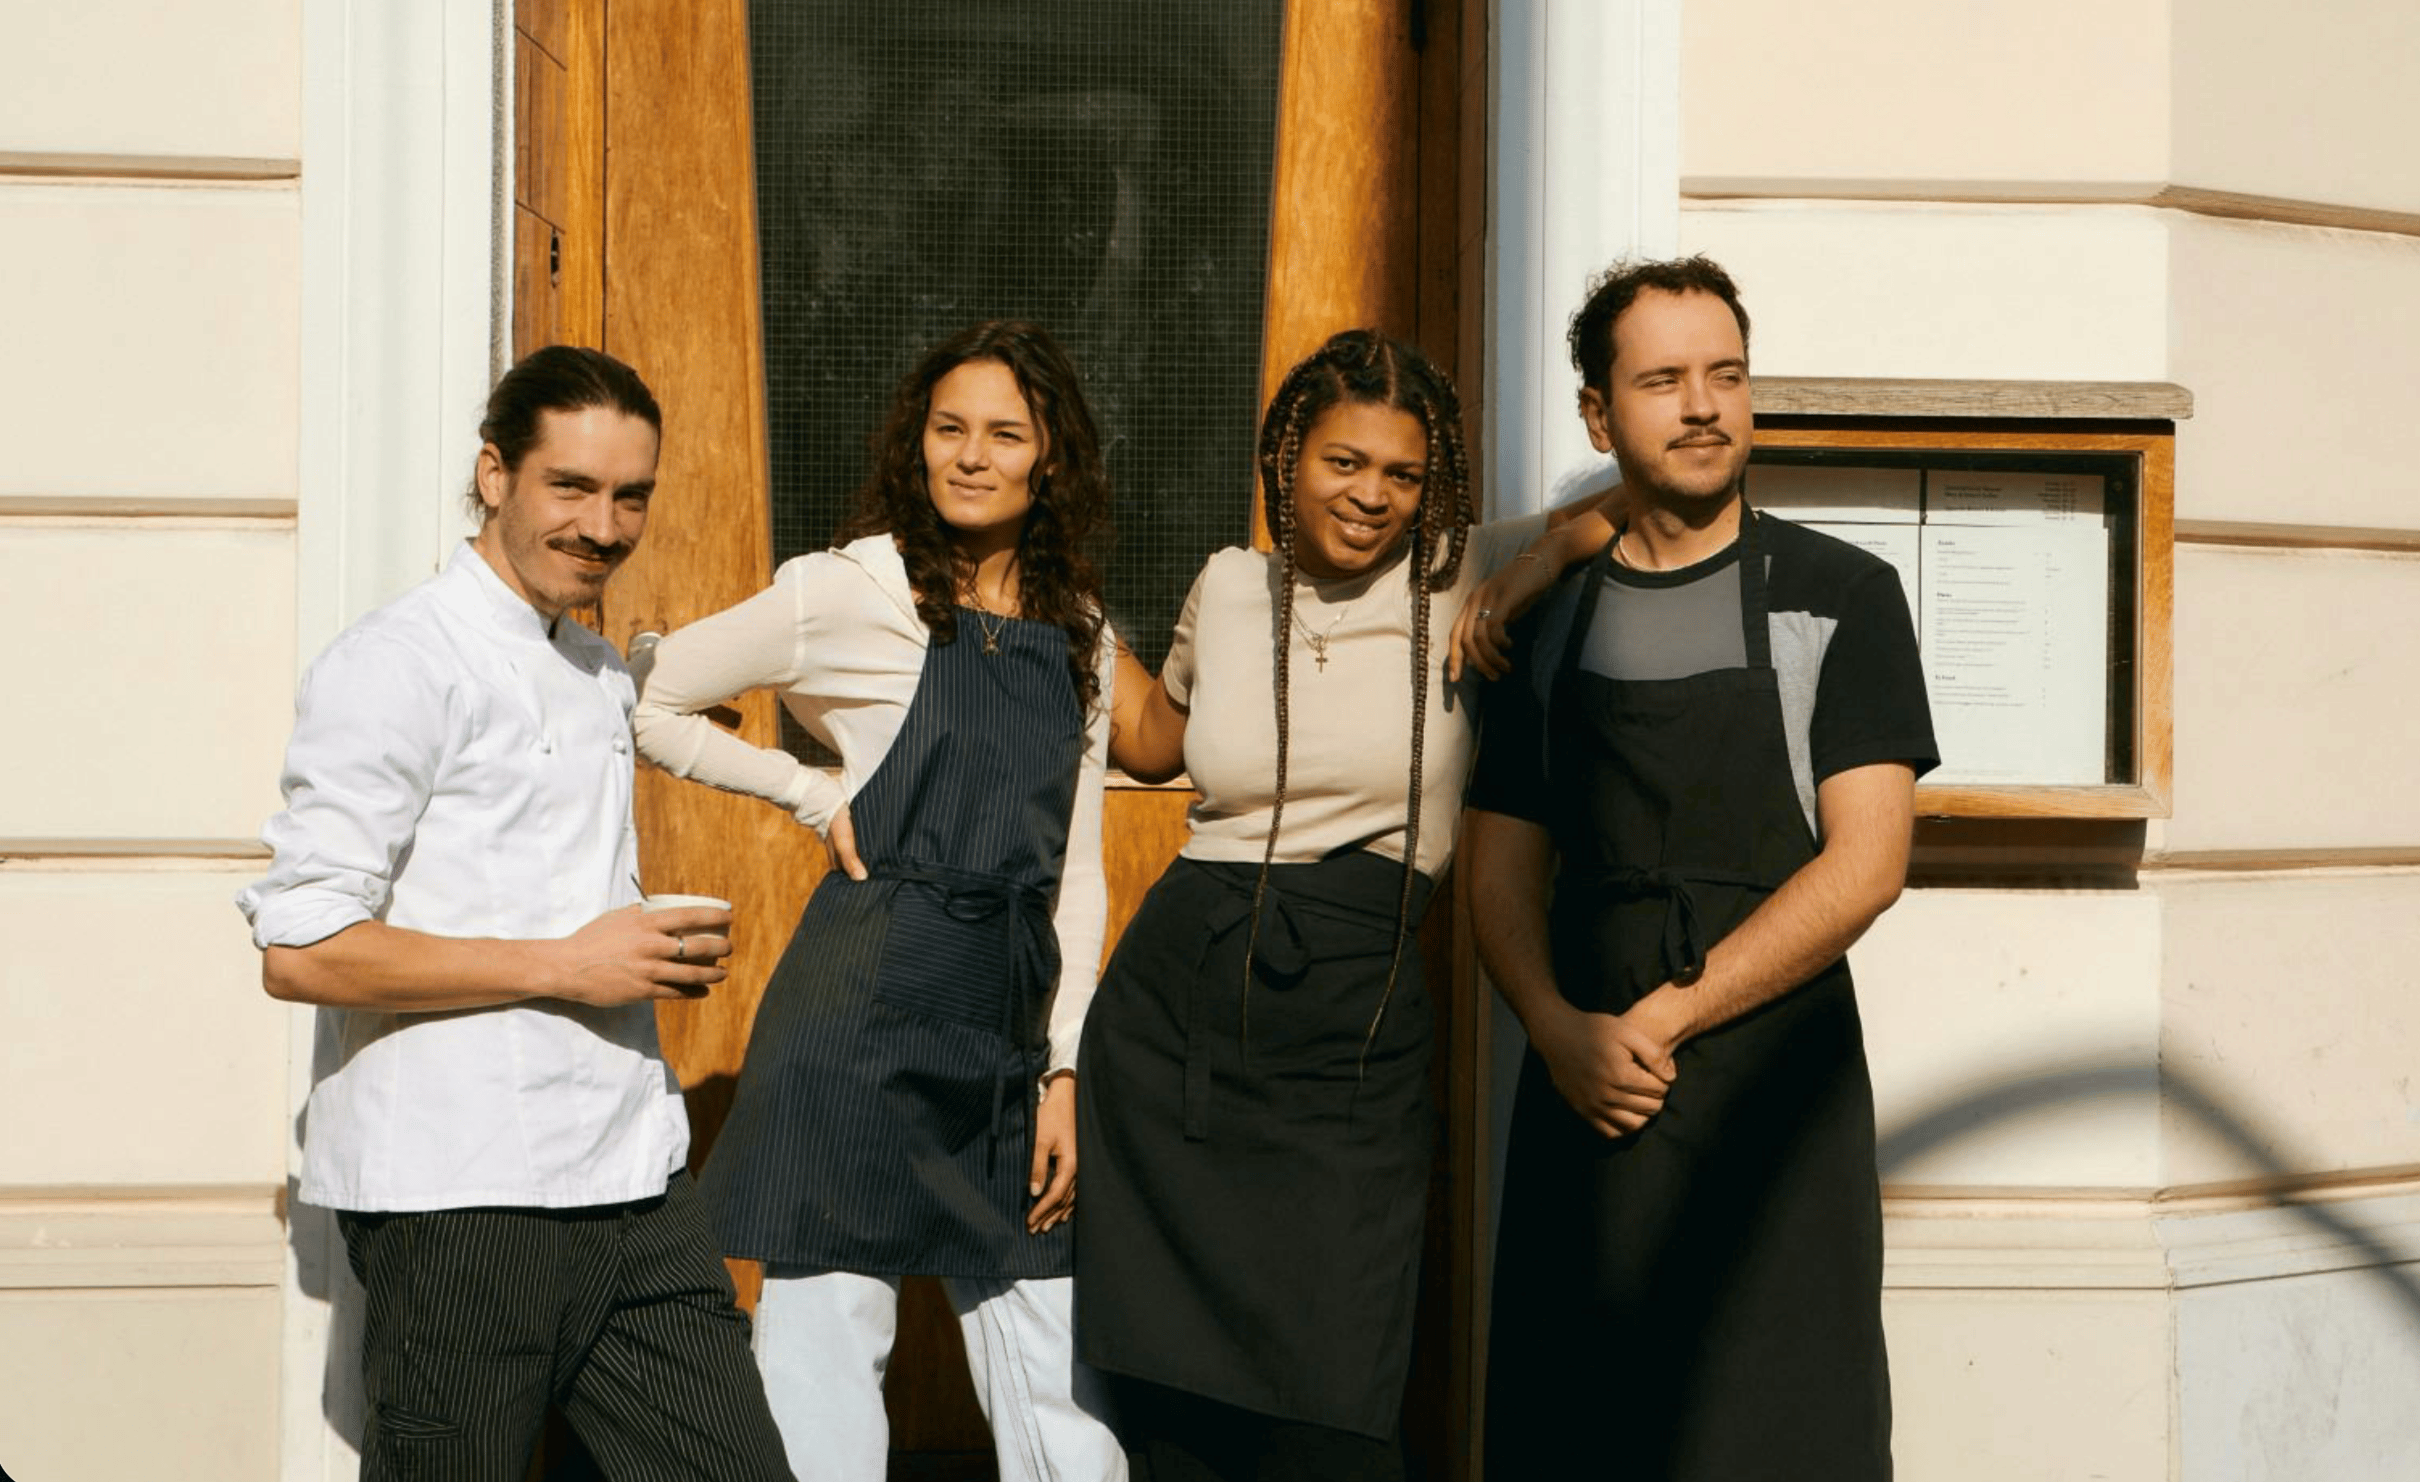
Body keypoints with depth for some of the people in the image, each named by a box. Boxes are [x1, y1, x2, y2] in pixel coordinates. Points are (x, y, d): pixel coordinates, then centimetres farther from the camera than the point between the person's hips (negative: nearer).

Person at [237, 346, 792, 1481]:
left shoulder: (603, 674, 18)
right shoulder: (397, 665, -8)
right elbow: (298, 951, -15)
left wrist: (665, 952, 9)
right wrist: (564, 965, -15)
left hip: (631, 1176, 8)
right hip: (457, 1196, -7)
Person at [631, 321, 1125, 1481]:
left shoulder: (1080, 640, 12)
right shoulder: (853, 593, -3)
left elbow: (1075, 872, 13)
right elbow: (644, 702, 0)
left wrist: (1062, 1069, 6)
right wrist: (818, 796, -2)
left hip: (1009, 1030, 5)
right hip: (863, 1015, -5)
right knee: (828, 1343, -1)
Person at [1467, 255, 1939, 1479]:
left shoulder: (1837, 596, 1)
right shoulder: (1554, 625, 13)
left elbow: (1866, 863, -7)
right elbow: (1503, 874, 11)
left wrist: (1663, 1019, -13)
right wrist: (1562, 1032, -9)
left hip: (1768, 1101, -3)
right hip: (1585, 1095, 3)